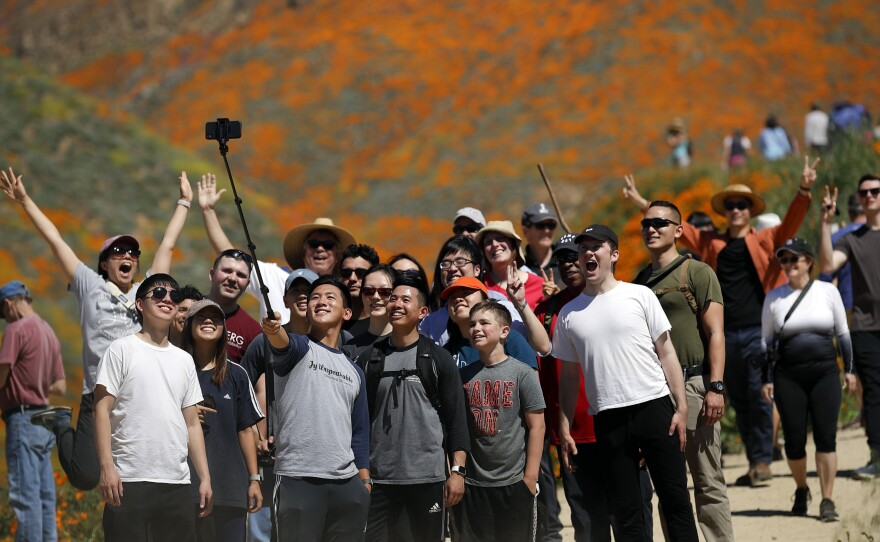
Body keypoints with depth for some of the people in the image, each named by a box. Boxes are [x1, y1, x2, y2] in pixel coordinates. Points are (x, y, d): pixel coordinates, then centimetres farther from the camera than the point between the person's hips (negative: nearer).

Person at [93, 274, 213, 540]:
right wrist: (107, 466, -14)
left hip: (177, 483, 5)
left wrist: (205, 477, 10)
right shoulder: (122, 350, 3)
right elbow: (102, 409, -4)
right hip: (129, 480, -5)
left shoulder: (184, 360, 18)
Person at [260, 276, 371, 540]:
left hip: (347, 483, 5)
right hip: (298, 479, -5)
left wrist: (365, 481, 11)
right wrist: (274, 330, -46)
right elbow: (284, 344, -22)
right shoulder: (299, 349, 3)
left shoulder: (354, 371, 19)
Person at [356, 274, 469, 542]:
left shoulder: (439, 359, 3)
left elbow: (456, 418, -1)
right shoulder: (369, 359, 8)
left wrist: (457, 470, -10)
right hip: (379, 478, 2)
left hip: (429, 477, -2)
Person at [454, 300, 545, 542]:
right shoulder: (464, 375, 8)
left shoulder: (522, 374, -3)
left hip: (514, 483, -3)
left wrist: (530, 479, -8)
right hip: (472, 485, 3)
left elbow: (536, 427, -4)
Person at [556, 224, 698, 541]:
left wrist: (681, 408, -3)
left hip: (654, 406, -2)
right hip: (608, 419, 2)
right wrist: (564, 429, 8)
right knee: (625, 511, 4)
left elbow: (666, 353, 4)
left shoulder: (639, 296, 4)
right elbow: (569, 375, 14)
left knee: (675, 499, 0)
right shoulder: (569, 313, 10)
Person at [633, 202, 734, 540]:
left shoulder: (697, 273, 2)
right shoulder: (639, 282, 17)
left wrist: (715, 387, -15)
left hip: (692, 384, -5)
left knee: (708, 481, -6)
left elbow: (715, 333, -4)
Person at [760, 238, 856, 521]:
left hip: (825, 372, 0)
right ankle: (801, 491, 26)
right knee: (795, 440, 1)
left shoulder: (828, 291, 4)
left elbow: (843, 332, 10)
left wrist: (849, 369, 8)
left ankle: (827, 501, -4)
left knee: (826, 436, -7)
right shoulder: (774, 297, 4)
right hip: (789, 377, 0)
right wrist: (767, 379, 3)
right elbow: (767, 341, 8)